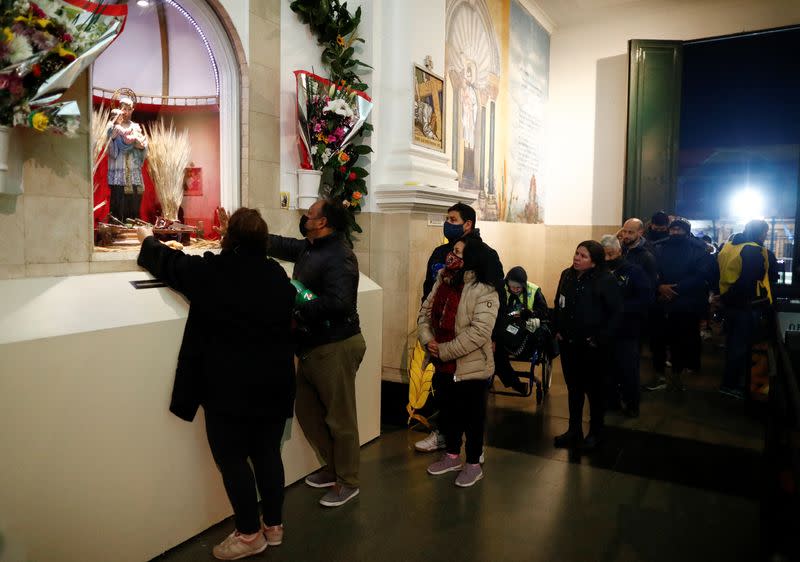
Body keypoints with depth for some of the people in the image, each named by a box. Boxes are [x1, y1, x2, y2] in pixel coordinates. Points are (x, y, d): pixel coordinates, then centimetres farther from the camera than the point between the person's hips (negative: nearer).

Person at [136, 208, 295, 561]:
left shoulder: (210, 271, -11)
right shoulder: (277, 274, 1)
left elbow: (169, 262, 7)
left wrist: (148, 239, 25)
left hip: (230, 385, -5)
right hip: (274, 382, 5)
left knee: (232, 458, 9)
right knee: (268, 453, 16)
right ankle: (273, 526, 29)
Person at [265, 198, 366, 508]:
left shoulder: (339, 256, -19)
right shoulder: (308, 248, 10)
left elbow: (339, 303, -31)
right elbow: (278, 245, 25)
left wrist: (297, 312, -23)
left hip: (335, 347, -10)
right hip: (311, 346, 10)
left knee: (340, 418, 3)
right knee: (308, 412, 18)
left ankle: (348, 482, 22)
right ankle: (332, 468, 36)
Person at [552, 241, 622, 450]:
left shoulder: (605, 281, -14)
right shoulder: (567, 275, 2)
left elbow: (616, 313, -13)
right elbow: (558, 305, 13)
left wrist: (600, 339, -15)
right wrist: (557, 329, 7)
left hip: (593, 347, -5)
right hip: (569, 344, 5)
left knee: (595, 390, 12)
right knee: (573, 388, 16)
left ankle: (595, 433, 29)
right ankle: (574, 431, 31)